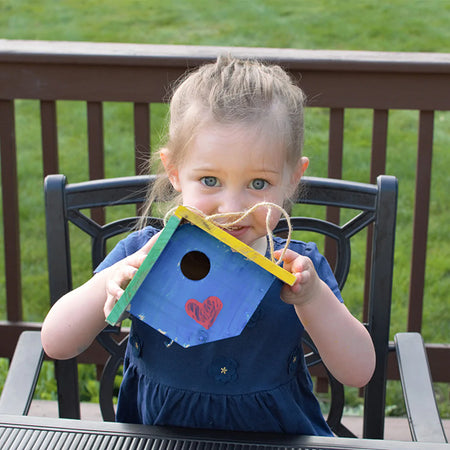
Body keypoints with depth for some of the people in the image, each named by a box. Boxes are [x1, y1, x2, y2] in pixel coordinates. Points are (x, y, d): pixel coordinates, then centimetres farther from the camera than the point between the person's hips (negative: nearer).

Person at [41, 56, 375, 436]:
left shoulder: (300, 267, -5)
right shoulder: (144, 253, -6)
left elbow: (359, 372, -9)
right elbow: (57, 344, -7)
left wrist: (313, 297, -24)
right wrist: (110, 282, -24)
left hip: (278, 435, 0)